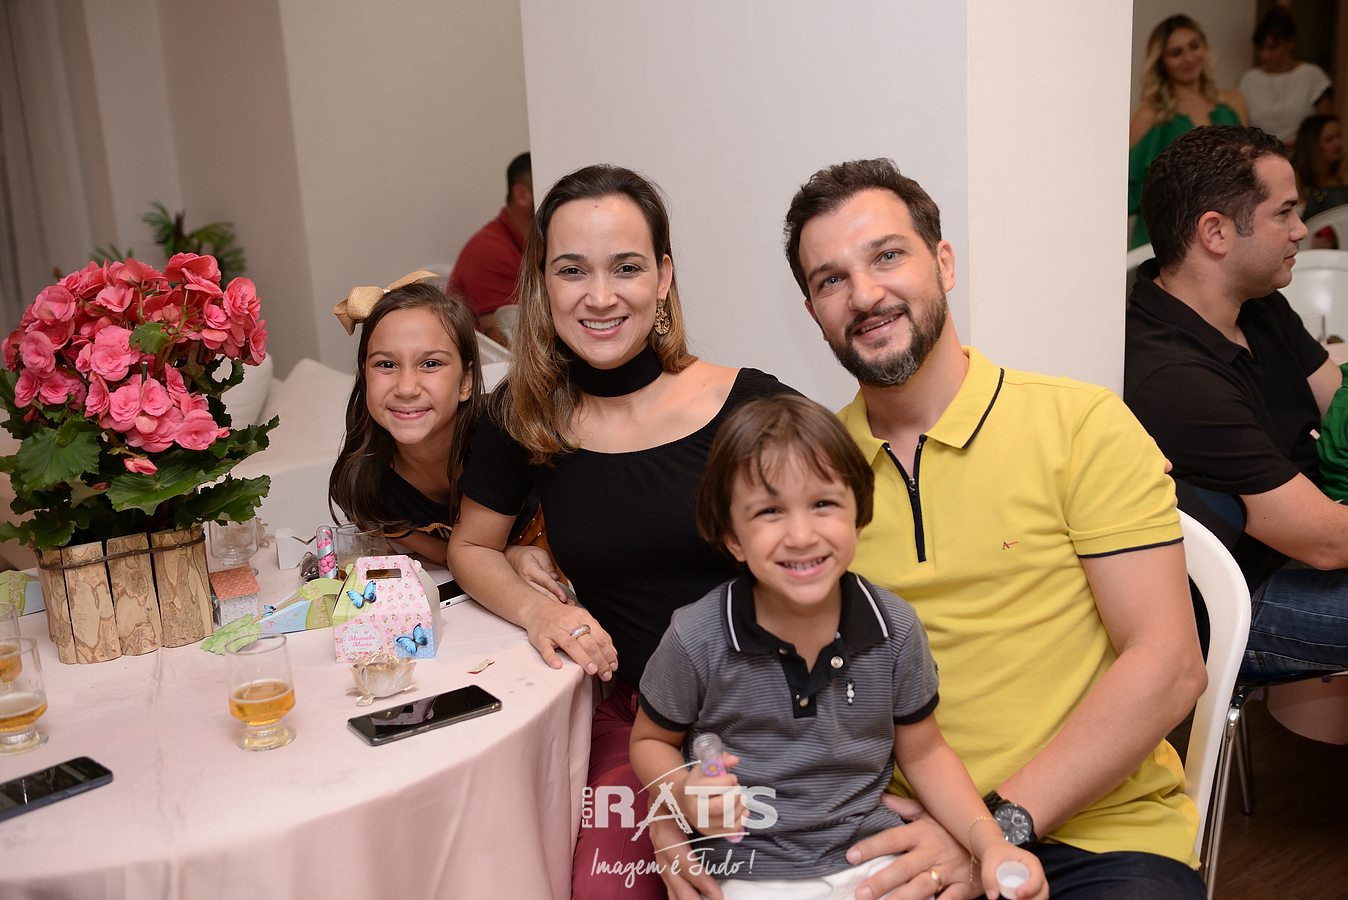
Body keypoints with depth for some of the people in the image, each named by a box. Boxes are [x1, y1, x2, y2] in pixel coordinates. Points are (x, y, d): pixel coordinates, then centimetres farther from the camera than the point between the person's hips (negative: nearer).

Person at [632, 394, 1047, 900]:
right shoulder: (696, 641, -15)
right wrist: (686, 793, -17)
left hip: (876, 858, 2)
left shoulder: (895, 629, -7)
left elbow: (923, 752, 7)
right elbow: (650, 741, 3)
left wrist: (988, 841, -6)